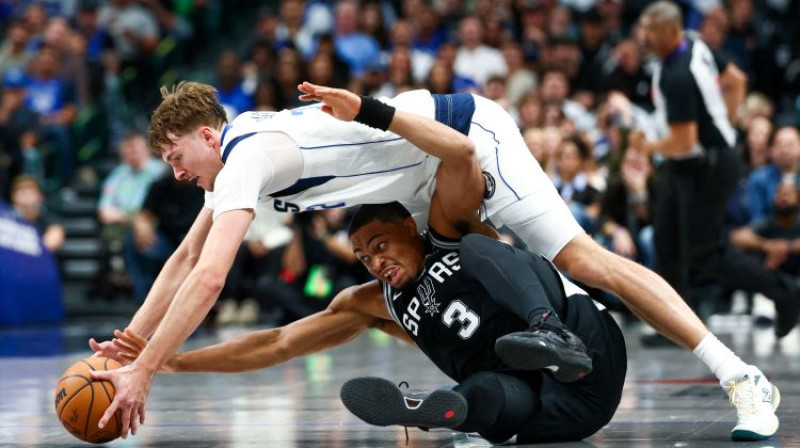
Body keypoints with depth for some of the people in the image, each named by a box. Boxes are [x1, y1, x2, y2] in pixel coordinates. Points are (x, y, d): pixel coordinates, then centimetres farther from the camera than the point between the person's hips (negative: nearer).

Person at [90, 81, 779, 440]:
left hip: (468, 136, -11)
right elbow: (186, 260, 14)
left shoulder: (247, 154, -21)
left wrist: (143, 371, -29)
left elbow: (209, 278, -32)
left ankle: (741, 378, -21)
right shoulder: (237, 155, 8)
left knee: (582, 258, -17)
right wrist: (127, 343, 6)